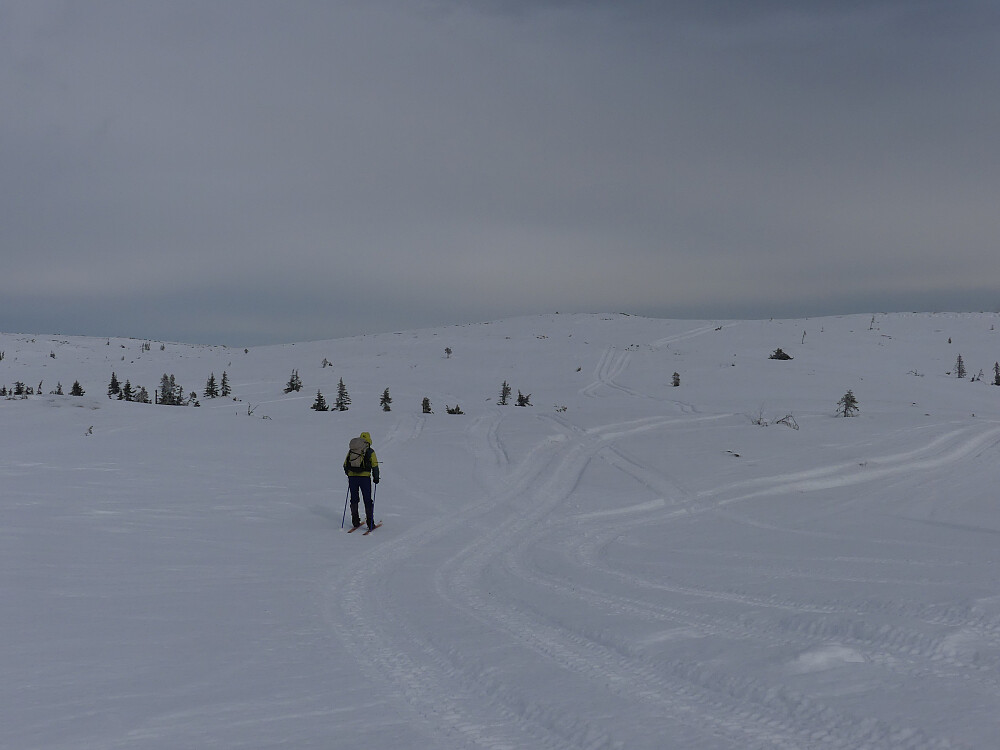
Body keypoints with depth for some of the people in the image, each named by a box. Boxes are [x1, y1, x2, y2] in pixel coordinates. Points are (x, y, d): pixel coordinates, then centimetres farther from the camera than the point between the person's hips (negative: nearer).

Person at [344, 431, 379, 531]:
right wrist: (376, 478, 8)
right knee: (367, 500, 4)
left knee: (354, 499, 15)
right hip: (365, 477, -3)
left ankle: (355, 521, 17)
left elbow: (345, 465, 14)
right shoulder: (370, 452, -1)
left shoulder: (350, 450, 10)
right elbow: (375, 466, -4)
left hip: (352, 477, 3)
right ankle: (370, 523, 4)